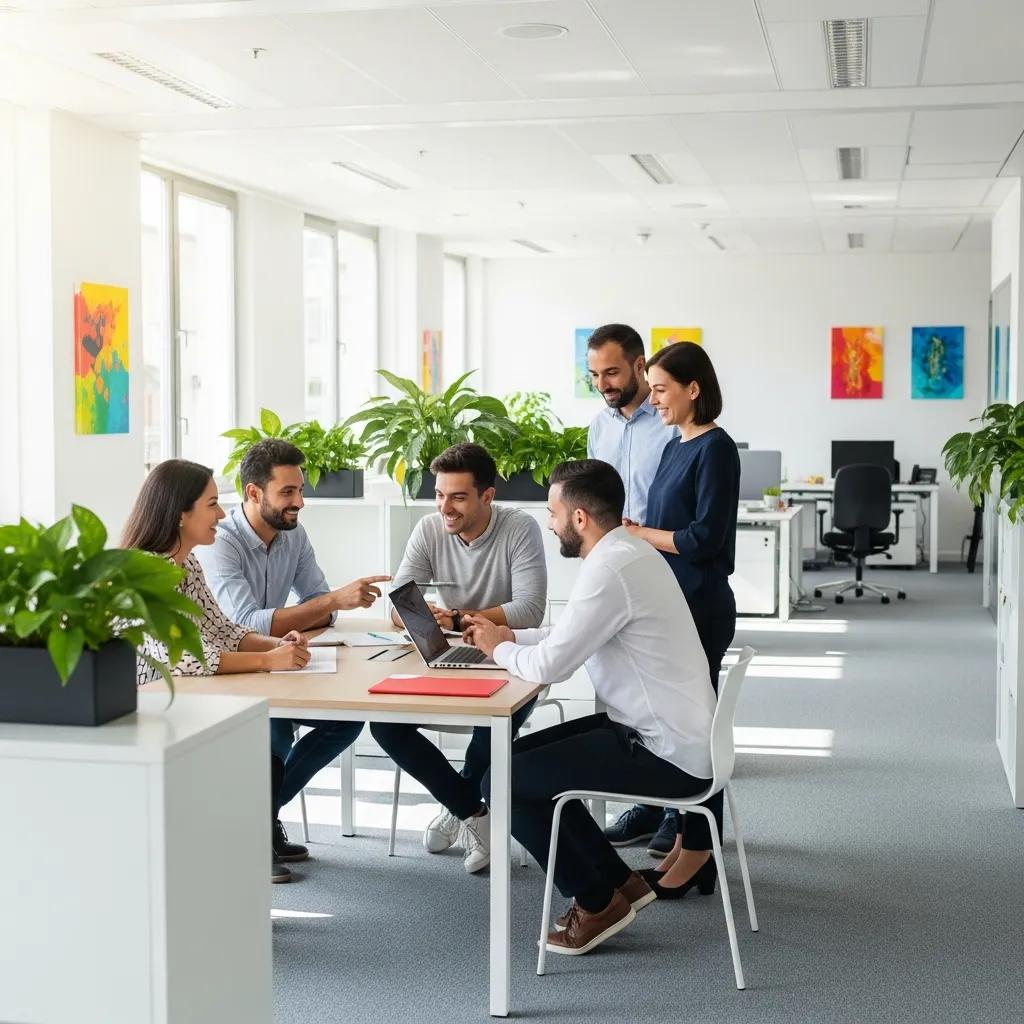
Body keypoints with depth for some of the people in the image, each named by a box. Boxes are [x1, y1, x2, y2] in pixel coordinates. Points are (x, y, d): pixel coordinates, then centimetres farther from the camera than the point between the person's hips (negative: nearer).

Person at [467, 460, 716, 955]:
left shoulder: (610, 570, -23)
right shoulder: (629, 552, 9)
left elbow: (549, 666, -22)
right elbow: (574, 633, 22)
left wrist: (500, 651, -2)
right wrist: (512, 635, 12)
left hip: (665, 753, -10)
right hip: (673, 733, 10)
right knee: (522, 756, 18)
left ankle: (597, 902, 8)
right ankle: (618, 881, 23)